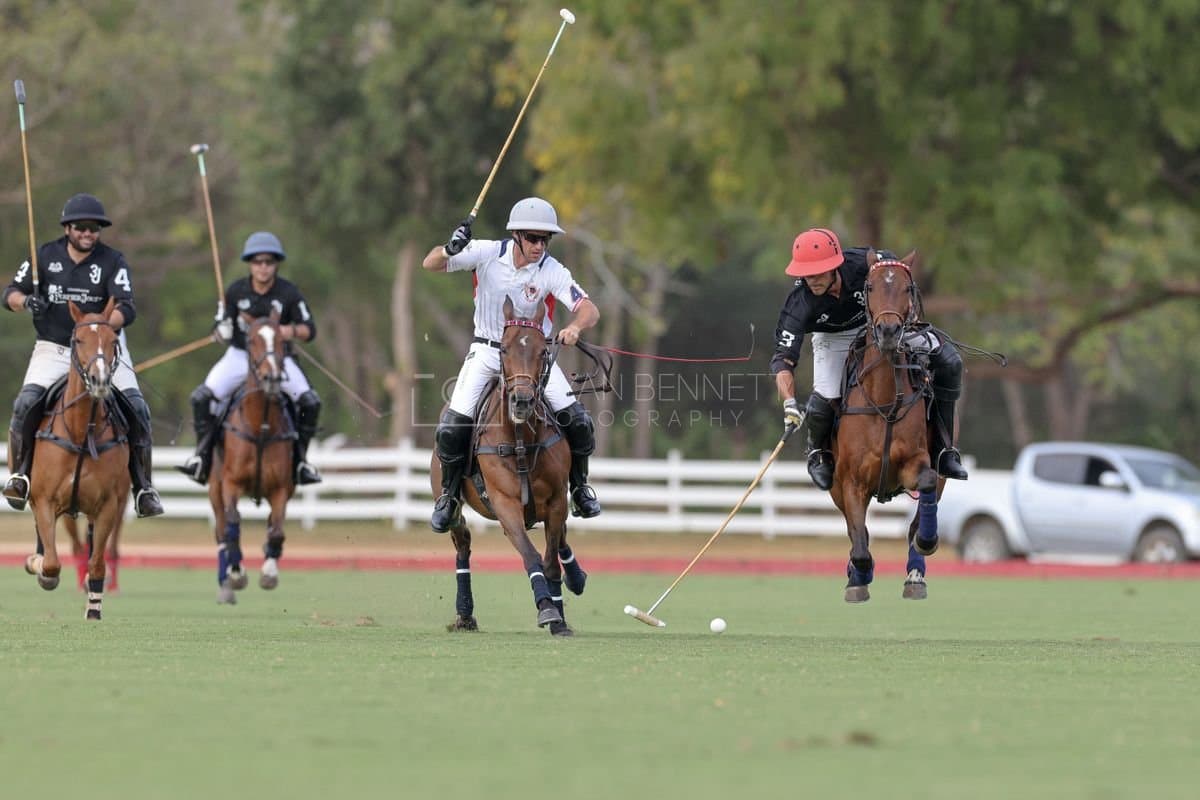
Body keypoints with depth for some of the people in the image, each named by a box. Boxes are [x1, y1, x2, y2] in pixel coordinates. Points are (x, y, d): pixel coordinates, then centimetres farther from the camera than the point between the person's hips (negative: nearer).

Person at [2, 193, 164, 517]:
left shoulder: (113, 261, -4)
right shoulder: (46, 256, 1)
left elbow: (126, 310, -15)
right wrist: (27, 301, -18)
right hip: (52, 349, 0)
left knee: (136, 406, -17)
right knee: (26, 402, -24)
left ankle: (143, 486, -5)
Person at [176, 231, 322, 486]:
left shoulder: (289, 293, -8)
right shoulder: (236, 291, -5)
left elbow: (309, 330, -6)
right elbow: (219, 329, 1)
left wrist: (292, 331, -28)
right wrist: (222, 332, -24)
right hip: (240, 355, 1)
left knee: (310, 402, -20)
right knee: (201, 397, -19)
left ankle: (300, 457, -1)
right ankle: (203, 453, -4)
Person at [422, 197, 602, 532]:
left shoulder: (552, 271, -17)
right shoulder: (488, 253, -14)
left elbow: (589, 309, -25)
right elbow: (430, 264, -14)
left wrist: (575, 327, -48)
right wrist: (449, 250, -38)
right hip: (487, 351, 0)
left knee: (576, 420, -12)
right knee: (452, 426, -13)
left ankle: (580, 488, 13)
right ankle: (449, 496, 10)